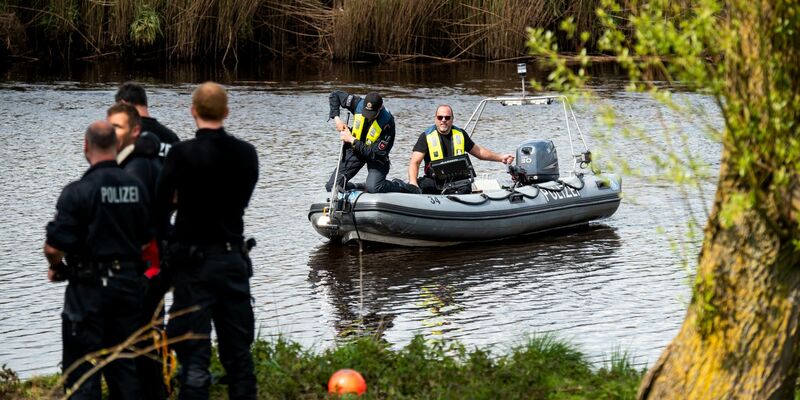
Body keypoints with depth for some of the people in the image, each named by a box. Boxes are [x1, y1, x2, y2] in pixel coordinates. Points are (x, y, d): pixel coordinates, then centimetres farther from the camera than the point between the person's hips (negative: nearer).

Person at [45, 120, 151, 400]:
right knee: (125, 365, 15)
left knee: (82, 367, 1)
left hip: (89, 287, -5)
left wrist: (57, 268, 2)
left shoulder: (77, 192, -16)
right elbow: (147, 240, 11)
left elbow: (54, 248, -18)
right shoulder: (136, 188, 2)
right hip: (129, 281, 5)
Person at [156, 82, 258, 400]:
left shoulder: (182, 154, -13)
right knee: (238, 349, 13)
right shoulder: (246, 153, 0)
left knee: (194, 351, 0)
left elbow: (161, 207, -12)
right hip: (234, 258, 4)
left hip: (194, 261, -4)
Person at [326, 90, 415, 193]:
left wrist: (352, 140, -26)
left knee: (373, 187, -32)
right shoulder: (358, 104, -19)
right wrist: (336, 118, -14)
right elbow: (335, 95, -2)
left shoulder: (387, 123, -30)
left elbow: (375, 153, -30)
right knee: (331, 187, -6)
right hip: (355, 150, 5)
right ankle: (363, 187, 17)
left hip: (375, 157, -5)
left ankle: (399, 186, -2)